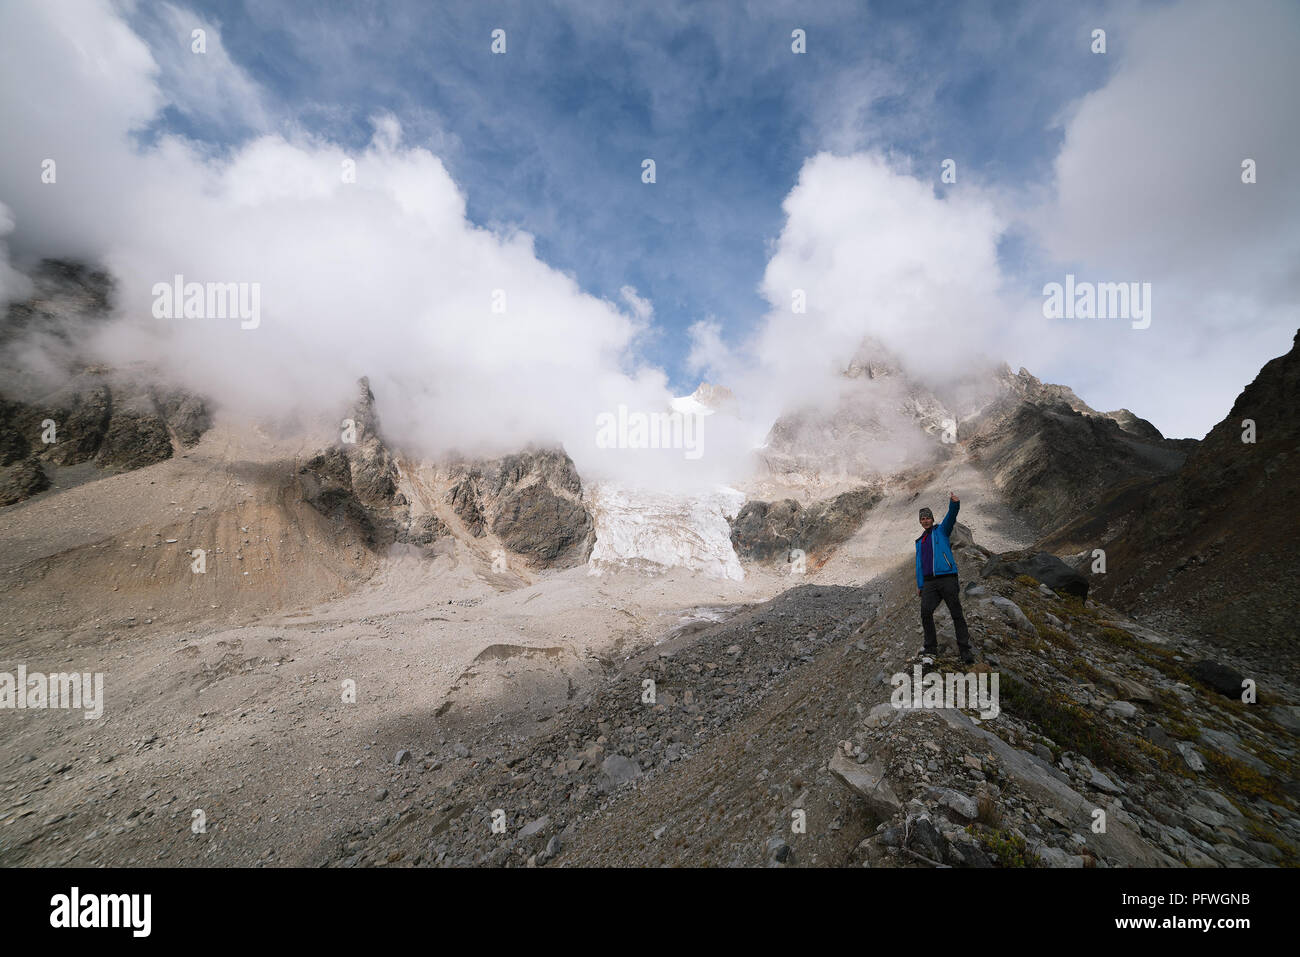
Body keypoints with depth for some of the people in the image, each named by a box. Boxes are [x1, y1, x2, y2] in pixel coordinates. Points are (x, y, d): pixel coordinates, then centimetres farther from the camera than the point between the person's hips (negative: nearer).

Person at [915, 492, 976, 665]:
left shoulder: (941, 530, 11)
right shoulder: (920, 542, 24)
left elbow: (951, 517, -10)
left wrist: (954, 504, -31)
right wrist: (919, 585, 15)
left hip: (947, 577, -4)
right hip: (929, 582, 4)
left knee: (956, 613, -4)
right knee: (925, 611, -9)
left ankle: (965, 650, 2)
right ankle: (931, 648, 0)